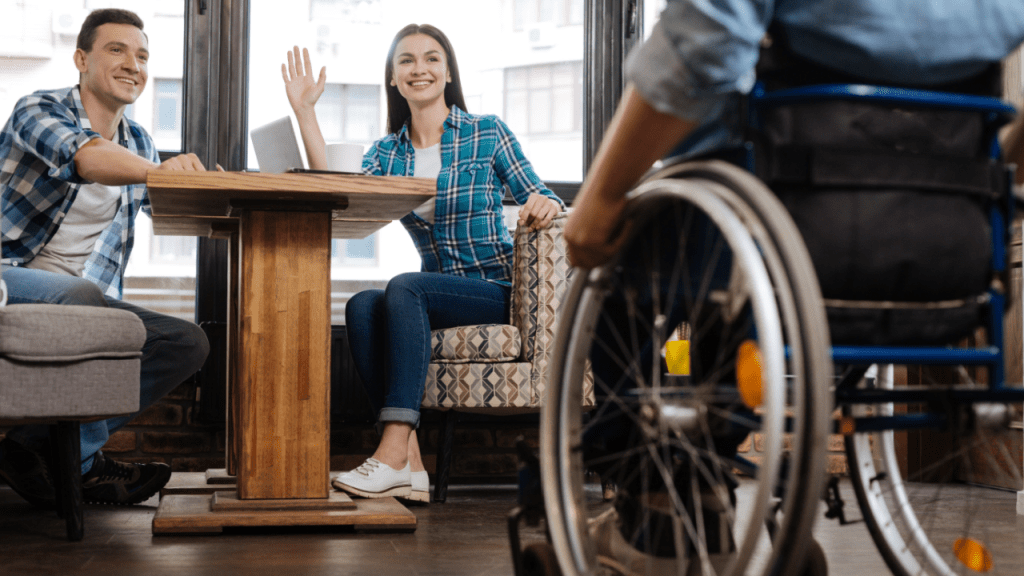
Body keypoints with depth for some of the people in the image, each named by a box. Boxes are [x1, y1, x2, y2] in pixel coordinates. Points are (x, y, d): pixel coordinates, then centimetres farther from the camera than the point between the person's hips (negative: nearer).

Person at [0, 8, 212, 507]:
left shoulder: (137, 143, 16)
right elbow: (85, 157, -29)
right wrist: (156, 169, -48)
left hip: (85, 299, 7)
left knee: (188, 343, -15)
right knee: (80, 293, -38)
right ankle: (83, 462, -21)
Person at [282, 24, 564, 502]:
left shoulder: (487, 132, 2)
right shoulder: (387, 153, 13)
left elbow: (539, 198, 1)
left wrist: (545, 204, -24)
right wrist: (304, 111, -3)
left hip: (501, 292, -4)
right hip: (443, 295, 4)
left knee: (403, 288, -31)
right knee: (361, 305, -26)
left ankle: (393, 454, -39)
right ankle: (410, 464, -35)